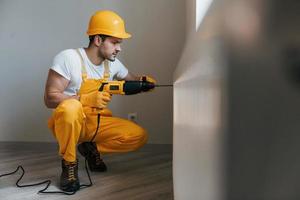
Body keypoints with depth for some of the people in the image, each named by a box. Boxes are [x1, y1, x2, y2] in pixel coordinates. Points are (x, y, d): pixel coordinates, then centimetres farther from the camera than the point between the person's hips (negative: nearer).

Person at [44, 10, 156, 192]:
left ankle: (91, 148, 9)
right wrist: (87, 99, -32)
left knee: (139, 136, -15)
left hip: (98, 122, 5)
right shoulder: (68, 58, -18)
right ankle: (69, 162, -13)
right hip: (69, 120, -5)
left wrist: (142, 81, -5)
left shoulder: (113, 63, 0)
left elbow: (131, 80, 19)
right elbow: (50, 98, -20)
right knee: (71, 107, -40)